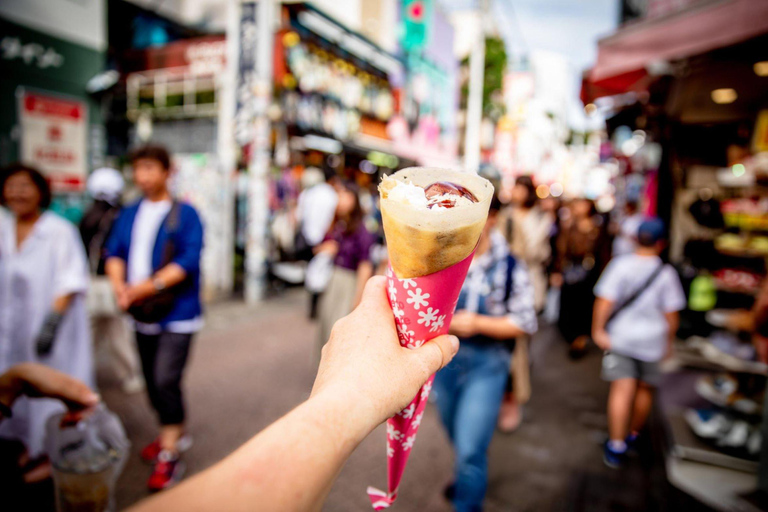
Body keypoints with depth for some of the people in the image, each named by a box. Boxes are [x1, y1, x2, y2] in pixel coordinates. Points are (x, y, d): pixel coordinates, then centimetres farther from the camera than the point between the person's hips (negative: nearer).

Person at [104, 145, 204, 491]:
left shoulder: (184, 214, -9)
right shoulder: (129, 214, 9)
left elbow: (188, 261, -17)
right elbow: (114, 252, 5)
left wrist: (147, 286, -23)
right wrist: (119, 285, -14)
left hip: (177, 313, -6)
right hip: (143, 315, 6)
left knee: (166, 381, -11)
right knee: (153, 382, 16)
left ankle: (169, 455, 5)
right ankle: (175, 433, 38)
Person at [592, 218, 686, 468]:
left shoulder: (620, 264, -8)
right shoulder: (667, 273, -6)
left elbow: (604, 301, -13)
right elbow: (672, 313, -3)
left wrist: (598, 329, -5)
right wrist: (669, 341, 10)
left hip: (619, 337, -1)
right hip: (653, 340, 1)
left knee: (622, 389, -1)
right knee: (645, 388, 18)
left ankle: (616, 444, -3)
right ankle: (633, 433, 35)